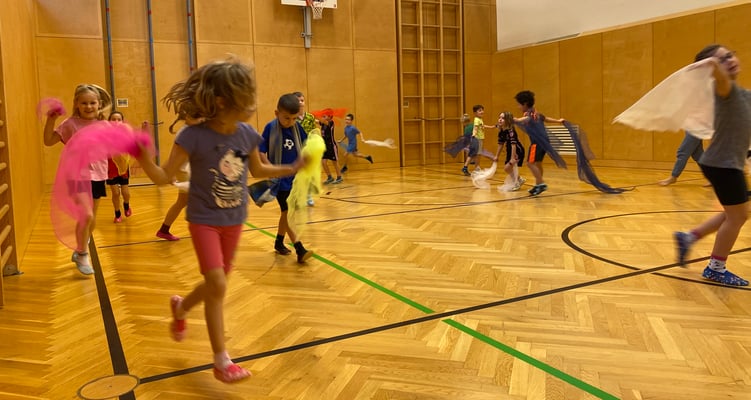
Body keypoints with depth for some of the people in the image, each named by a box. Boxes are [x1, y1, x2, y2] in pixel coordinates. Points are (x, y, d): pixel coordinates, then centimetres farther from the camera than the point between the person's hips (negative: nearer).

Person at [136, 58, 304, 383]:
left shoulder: (247, 134, -6)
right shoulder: (194, 136, -21)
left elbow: (258, 170, 11)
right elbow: (165, 177, -18)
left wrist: (292, 169, 3)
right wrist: (143, 157, -36)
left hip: (234, 220, 5)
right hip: (204, 220, -5)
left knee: (216, 284, 16)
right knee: (217, 284, -14)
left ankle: (181, 307, 50)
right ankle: (221, 361, 2)